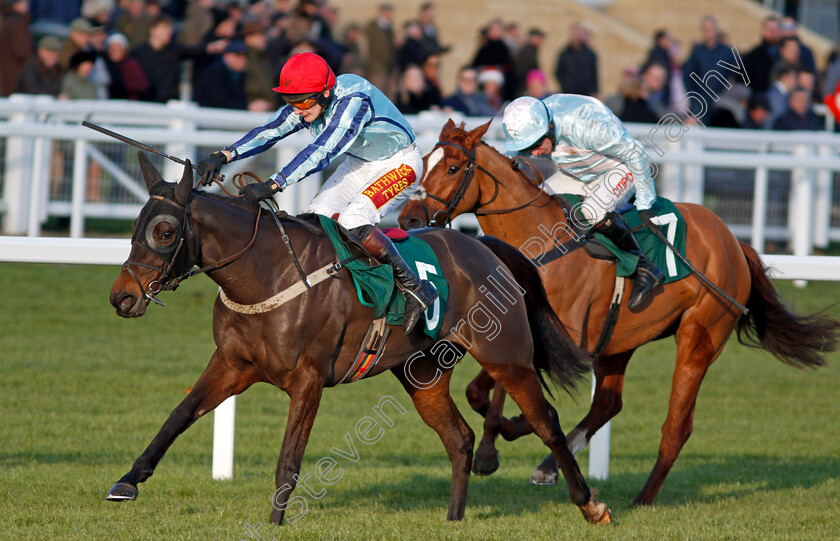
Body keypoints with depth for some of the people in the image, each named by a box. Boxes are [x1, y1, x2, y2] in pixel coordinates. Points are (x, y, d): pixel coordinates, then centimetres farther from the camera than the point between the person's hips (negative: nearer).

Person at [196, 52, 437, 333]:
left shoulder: (354, 99, -35)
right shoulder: (309, 101, -11)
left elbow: (323, 151, -42)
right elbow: (269, 131, -16)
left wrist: (273, 185, -48)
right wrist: (223, 156, -31)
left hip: (400, 163, -8)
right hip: (360, 163, 8)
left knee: (352, 221, -27)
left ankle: (414, 287, -17)